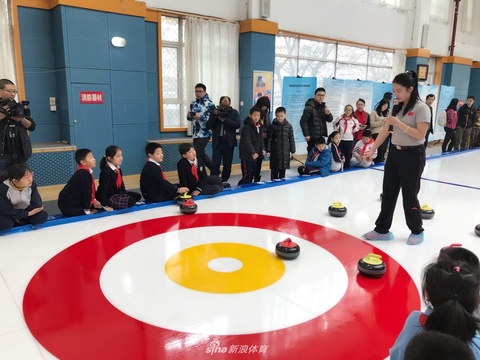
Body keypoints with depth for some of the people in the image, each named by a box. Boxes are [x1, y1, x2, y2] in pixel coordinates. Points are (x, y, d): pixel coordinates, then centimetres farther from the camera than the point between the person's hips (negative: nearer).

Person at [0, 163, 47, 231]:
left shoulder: (32, 184, -23)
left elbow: (36, 204, -16)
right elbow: (6, 210, -24)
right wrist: (27, 213, -25)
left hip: (25, 210, 2)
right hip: (8, 214, -2)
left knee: (42, 217, -19)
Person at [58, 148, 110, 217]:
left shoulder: (85, 172, 8)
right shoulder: (84, 174, -22)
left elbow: (90, 191, 11)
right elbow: (86, 193, -19)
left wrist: (93, 201, 2)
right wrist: (87, 210, -13)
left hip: (75, 202, 9)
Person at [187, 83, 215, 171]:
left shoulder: (209, 104, -8)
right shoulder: (193, 103, 12)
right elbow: (190, 118, 18)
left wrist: (201, 117, -24)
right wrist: (189, 116, -5)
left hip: (204, 134, -7)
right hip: (195, 133, 8)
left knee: (197, 155, -9)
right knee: (201, 154, 17)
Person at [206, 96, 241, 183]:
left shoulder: (234, 112, 3)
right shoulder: (215, 112, 5)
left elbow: (237, 124, -11)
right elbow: (208, 126, -1)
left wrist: (225, 119, -17)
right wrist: (214, 115, -13)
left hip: (229, 142, 0)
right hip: (217, 141, 0)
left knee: (227, 164, 7)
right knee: (215, 164, -7)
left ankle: (224, 181, 19)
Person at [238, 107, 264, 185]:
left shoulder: (259, 127, 11)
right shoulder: (246, 127, -15)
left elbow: (261, 139, 20)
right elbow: (247, 141, -21)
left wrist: (262, 149, 6)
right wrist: (253, 152, -25)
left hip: (257, 155, 8)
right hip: (247, 155, -8)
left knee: (253, 173, 14)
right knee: (247, 175, -8)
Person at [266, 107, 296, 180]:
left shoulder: (289, 126, 4)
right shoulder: (272, 126, -2)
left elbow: (291, 139, 7)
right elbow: (269, 139, -1)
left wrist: (293, 151, 6)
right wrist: (268, 151, -5)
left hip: (285, 151, 2)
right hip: (275, 151, -2)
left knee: (283, 169, 9)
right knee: (274, 169, 2)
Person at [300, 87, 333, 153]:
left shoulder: (324, 107, 13)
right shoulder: (309, 107, -12)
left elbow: (330, 120, 14)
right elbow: (303, 121, -16)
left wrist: (328, 114, -8)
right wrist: (306, 135, -19)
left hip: (322, 136, 8)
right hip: (313, 137, -8)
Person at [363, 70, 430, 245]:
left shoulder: (421, 108, -11)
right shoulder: (396, 107, 9)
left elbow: (420, 134, -20)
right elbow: (385, 131, 10)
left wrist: (398, 123, -23)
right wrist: (372, 150, 6)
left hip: (412, 156, -7)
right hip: (394, 153, 7)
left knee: (409, 195, 3)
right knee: (388, 193, 9)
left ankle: (417, 231, 23)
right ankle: (382, 229, 18)